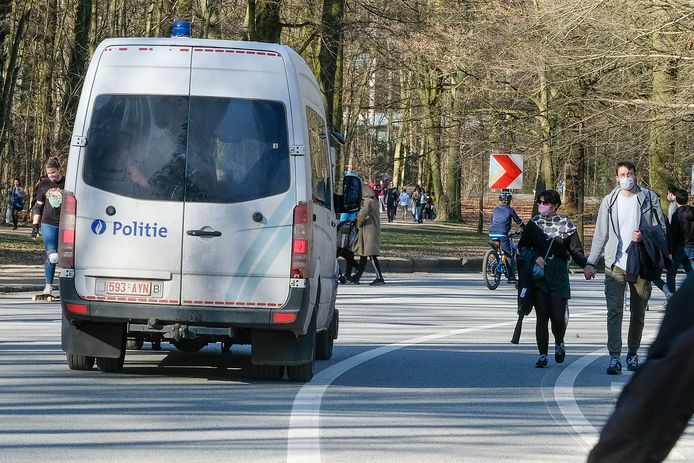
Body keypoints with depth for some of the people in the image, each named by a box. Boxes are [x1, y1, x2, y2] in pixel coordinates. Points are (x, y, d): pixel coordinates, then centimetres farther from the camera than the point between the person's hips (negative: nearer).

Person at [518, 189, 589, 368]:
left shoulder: (566, 225, 7)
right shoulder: (534, 224, 9)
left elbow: (576, 251, 6)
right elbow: (522, 248, 8)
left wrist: (587, 264, -13)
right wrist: (533, 259, -11)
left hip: (559, 275, -1)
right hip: (539, 274, 1)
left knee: (558, 316, -5)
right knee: (542, 316, -3)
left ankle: (559, 344, 25)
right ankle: (543, 355, 4)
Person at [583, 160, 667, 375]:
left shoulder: (649, 199, 3)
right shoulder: (609, 202, 7)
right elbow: (600, 234, 9)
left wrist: (645, 235, -15)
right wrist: (590, 262, 2)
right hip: (615, 264, 0)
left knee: (638, 313, 9)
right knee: (614, 311, -11)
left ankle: (633, 354, 23)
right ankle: (614, 357, -15)